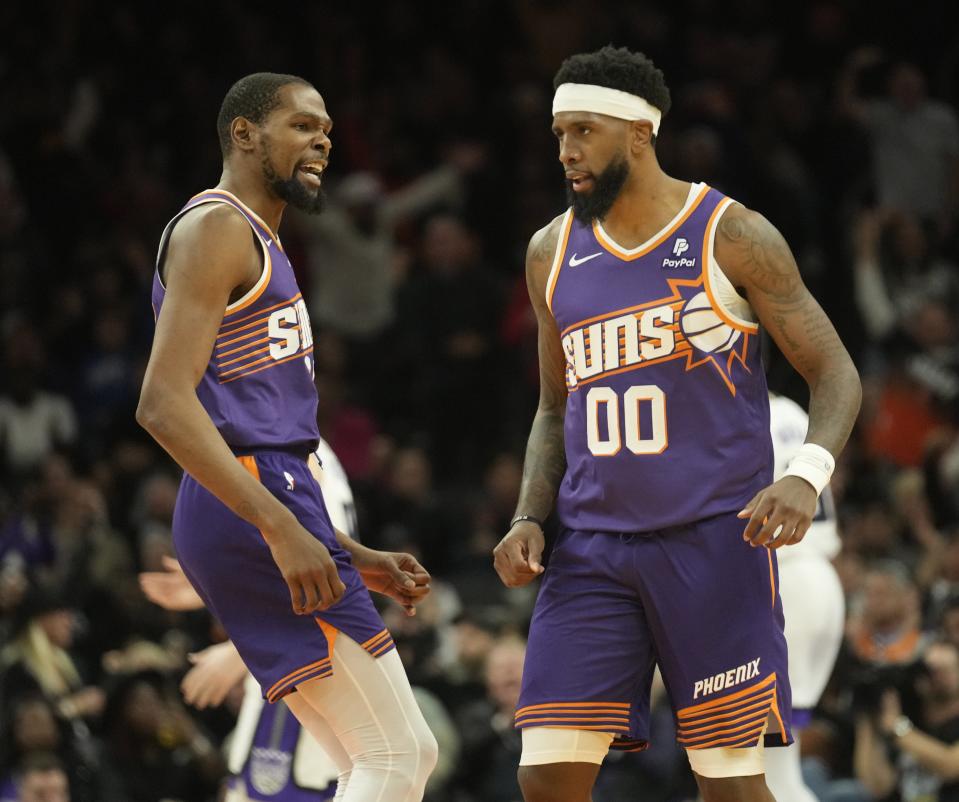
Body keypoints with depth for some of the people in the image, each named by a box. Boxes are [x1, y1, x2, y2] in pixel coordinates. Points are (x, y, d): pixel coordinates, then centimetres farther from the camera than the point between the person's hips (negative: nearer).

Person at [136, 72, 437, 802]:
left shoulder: (261, 249, 25)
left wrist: (355, 557, 23)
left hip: (265, 514, 10)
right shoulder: (216, 228, -7)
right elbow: (164, 403, -19)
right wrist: (284, 530, -25)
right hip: (254, 515, -10)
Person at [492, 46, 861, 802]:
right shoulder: (553, 252, 9)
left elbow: (835, 375, -4)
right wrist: (529, 519, 4)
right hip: (594, 548, 4)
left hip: (716, 538, -4)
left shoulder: (731, 236, -6)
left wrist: (806, 476, -23)